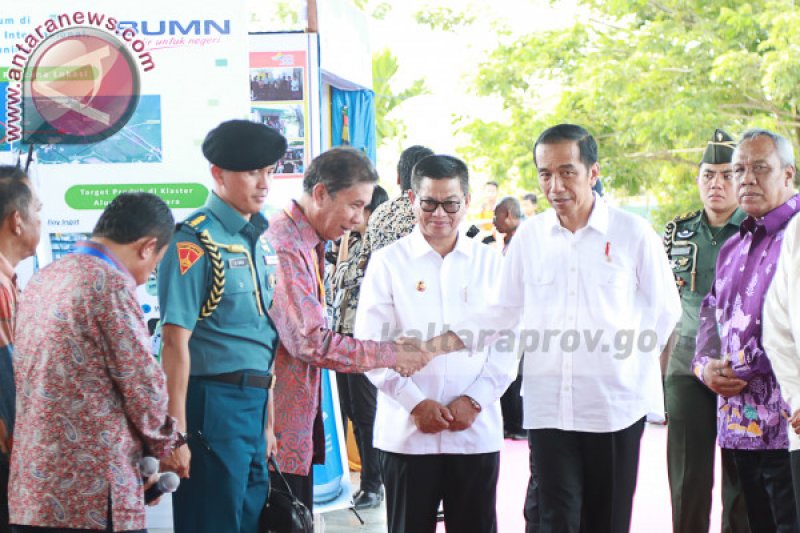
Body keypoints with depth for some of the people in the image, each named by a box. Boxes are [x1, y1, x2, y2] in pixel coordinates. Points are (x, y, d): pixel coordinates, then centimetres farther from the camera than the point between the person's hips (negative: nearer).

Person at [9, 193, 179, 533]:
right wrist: (165, 444, 9)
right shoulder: (110, 285, -12)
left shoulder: (43, 279, 13)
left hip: (31, 485, 8)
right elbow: (142, 386, -10)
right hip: (92, 490, -8)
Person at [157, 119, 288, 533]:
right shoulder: (196, 240, -12)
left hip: (255, 404, 8)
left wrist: (268, 421, 18)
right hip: (213, 403, -8)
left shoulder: (258, 240, 12)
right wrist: (176, 434, -19)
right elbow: (175, 341, -17)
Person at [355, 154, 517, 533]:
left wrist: (474, 400, -7)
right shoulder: (388, 262, 4)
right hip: (407, 431, -1)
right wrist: (415, 402, -10)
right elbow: (370, 345, -2)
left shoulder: (489, 262, 9)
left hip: (477, 429, 1)